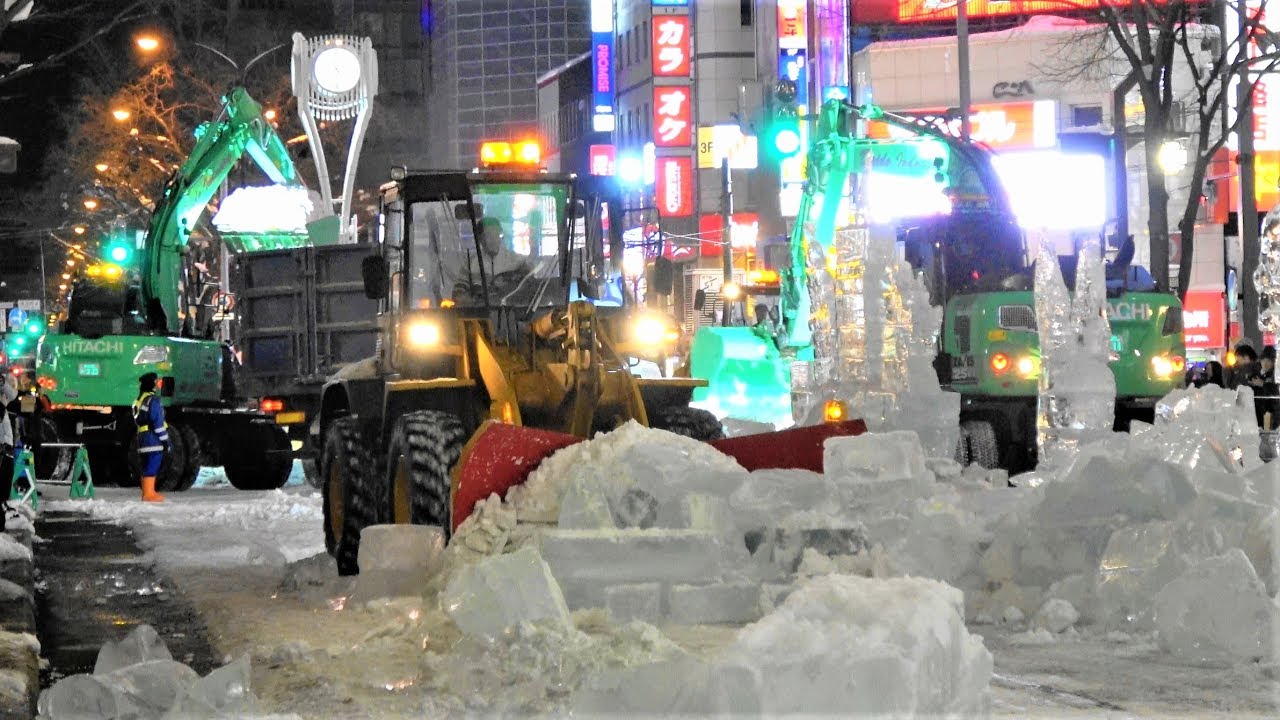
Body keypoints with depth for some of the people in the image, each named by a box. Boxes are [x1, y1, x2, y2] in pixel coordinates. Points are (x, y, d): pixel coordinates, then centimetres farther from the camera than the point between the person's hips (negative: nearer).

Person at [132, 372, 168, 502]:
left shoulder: (141, 399, 16)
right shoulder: (153, 400, -12)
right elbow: (158, 422, -16)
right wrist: (164, 439, -12)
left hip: (143, 437, 9)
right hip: (153, 438, -9)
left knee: (147, 467, 14)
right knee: (152, 467, -8)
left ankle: (148, 492, 20)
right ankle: (148, 494, -9)